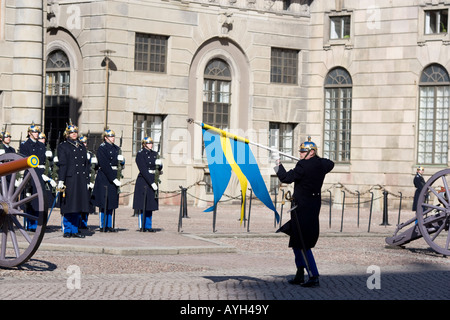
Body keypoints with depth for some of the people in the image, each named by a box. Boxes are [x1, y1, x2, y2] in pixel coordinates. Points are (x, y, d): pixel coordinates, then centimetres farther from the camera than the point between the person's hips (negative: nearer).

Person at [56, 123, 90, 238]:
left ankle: (75, 230, 13)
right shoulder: (63, 146, 0)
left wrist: (87, 180, 14)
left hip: (81, 180, 6)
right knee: (68, 207, -4)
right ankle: (67, 231, 4)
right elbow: (62, 164, -8)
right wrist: (61, 180, -14)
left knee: (78, 207, 7)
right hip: (69, 180, -6)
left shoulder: (82, 146, 18)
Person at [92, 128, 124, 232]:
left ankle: (109, 225, 12)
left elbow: (121, 163, 19)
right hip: (104, 178, -7)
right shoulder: (102, 148, -8)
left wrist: (122, 160, -6)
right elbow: (105, 166, -15)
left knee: (111, 203, 8)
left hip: (113, 178, 7)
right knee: (104, 203, -5)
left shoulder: (116, 148, 15)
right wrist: (114, 179, -19)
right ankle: (103, 226, -1)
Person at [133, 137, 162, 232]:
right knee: (142, 205, -3)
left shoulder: (154, 154, 13)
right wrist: (151, 183, -20)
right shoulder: (140, 154, -7)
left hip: (153, 181, 6)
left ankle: (148, 226, 10)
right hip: (143, 181, -6)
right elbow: (143, 170, -14)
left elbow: (159, 168, 12)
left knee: (150, 205, 7)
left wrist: (159, 164, -13)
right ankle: (142, 227, 2)